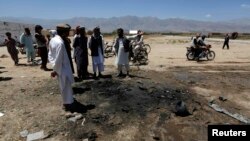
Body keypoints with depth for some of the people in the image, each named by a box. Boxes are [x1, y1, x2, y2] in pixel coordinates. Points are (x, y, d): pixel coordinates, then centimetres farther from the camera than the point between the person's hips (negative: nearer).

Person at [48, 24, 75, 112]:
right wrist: (55, 70, -13)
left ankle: (67, 102, 39)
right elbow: (59, 59, -24)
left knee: (64, 86, 23)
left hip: (59, 68, 10)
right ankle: (68, 104, 21)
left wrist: (54, 66, 10)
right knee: (66, 87, 5)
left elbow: (50, 54, 10)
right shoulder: (60, 43, -26)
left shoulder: (53, 39, 3)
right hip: (62, 68, -10)